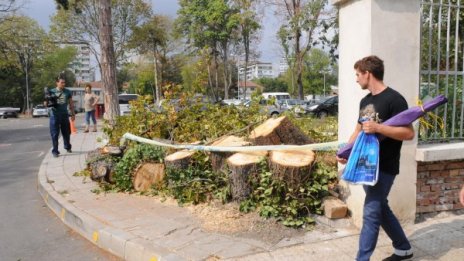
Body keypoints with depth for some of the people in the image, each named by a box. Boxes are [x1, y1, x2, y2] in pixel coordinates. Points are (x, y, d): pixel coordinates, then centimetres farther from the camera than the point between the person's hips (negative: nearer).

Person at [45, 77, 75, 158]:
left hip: (64, 115, 2)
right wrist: (47, 101, -20)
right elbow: (46, 104, 3)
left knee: (66, 133, 13)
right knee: (54, 134, -1)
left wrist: (73, 114, 9)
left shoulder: (68, 92, 4)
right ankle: (55, 151, 5)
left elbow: (71, 104, 11)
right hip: (54, 115, -2)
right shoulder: (52, 92, 0)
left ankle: (68, 147, 33)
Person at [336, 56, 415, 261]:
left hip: (384, 167, -9)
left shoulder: (394, 99, -15)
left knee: (371, 213, -6)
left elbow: (409, 133, -18)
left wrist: (378, 128, -29)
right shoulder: (365, 101, 11)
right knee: (380, 208, 18)